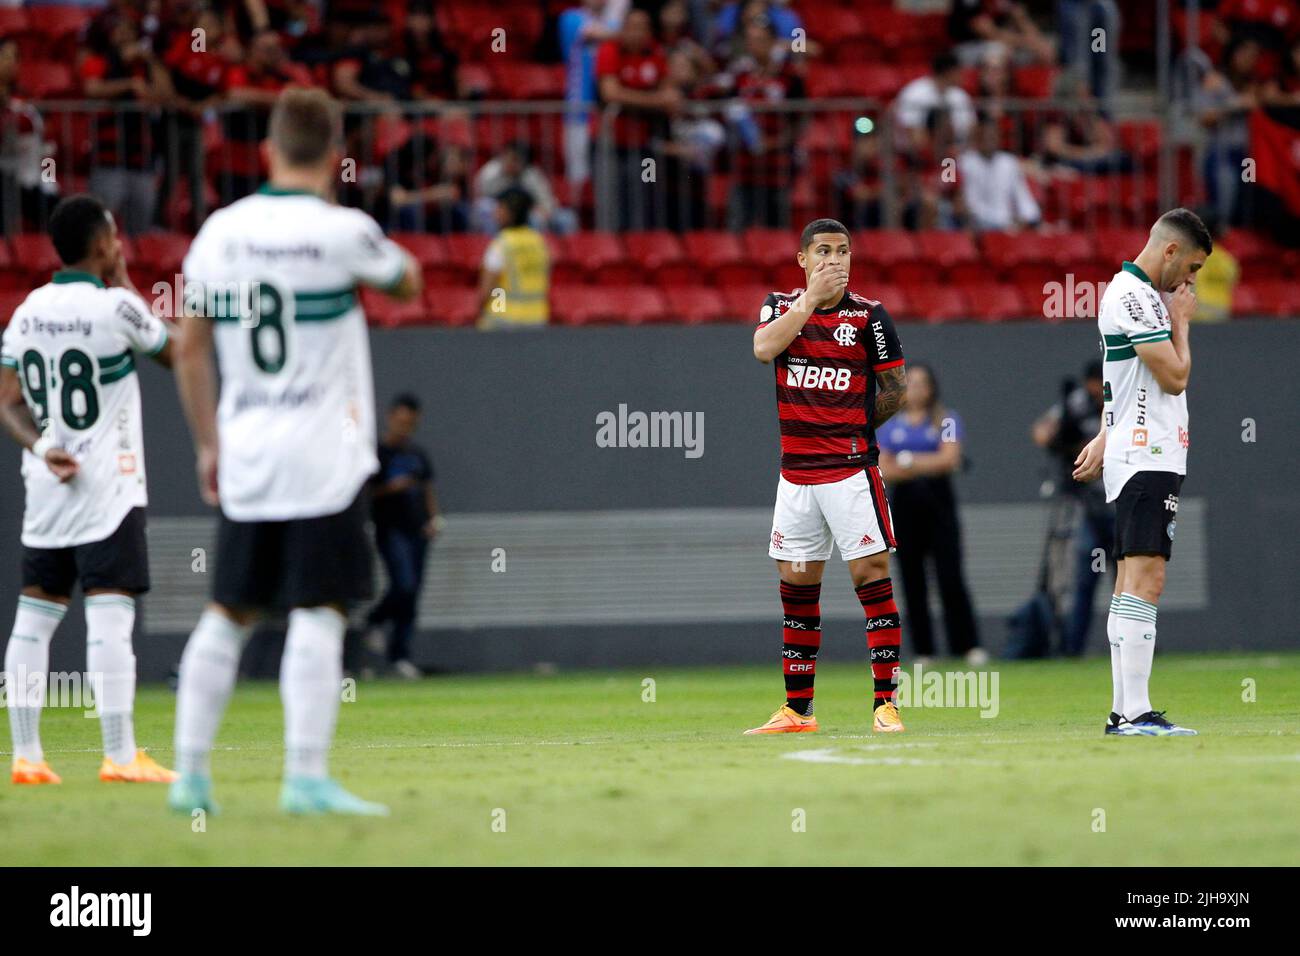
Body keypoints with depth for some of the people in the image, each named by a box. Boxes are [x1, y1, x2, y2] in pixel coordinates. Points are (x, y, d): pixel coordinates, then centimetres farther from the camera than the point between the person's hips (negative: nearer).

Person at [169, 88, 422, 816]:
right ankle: (306, 776, -12)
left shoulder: (220, 232, 5)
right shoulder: (341, 231, -9)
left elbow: (190, 352, 10)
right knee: (318, 613, -6)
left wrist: (209, 443, 19)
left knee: (230, 612, 12)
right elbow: (406, 283, 11)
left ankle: (191, 772, 13)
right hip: (324, 452, -5)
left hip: (244, 449, 5)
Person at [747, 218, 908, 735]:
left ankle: (887, 704, -7)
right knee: (797, 585, 8)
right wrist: (811, 297, -16)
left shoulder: (869, 315, -1)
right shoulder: (780, 305, 7)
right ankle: (797, 709, 16)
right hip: (795, 473, 4)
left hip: (851, 467, -4)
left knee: (871, 574, -9)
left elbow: (895, 388, 4)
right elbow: (764, 349, -14)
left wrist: (851, 428, 2)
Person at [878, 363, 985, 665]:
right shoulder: (890, 427, 11)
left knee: (951, 577, -10)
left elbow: (949, 459, -8)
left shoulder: (946, 421, 5)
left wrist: (909, 461, -6)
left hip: (938, 503, -3)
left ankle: (970, 645, -11)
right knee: (912, 580, 1)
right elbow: (885, 472, 3)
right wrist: (927, 466, -8)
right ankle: (923, 651, 3)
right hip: (904, 504, 3)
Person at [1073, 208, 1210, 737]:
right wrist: (1181, 320, -2)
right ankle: (1136, 713, -23)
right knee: (1144, 580, -16)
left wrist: (1105, 439, 28)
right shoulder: (1134, 295, -13)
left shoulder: (1141, 294, 20)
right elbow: (1174, 376, -16)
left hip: (1135, 453, 11)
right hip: (1147, 460, -11)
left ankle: (1123, 713, 10)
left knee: (1131, 587, 9)